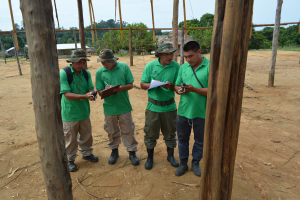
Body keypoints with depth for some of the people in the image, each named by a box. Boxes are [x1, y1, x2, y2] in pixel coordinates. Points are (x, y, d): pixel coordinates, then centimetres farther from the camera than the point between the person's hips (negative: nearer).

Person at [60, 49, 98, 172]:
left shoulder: (86, 73, 1)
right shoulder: (64, 73, -16)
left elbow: (90, 88, -3)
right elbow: (67, 94, -23)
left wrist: (91, 94, -28)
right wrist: (84, 96, -34)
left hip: (84, 111, 5)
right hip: (70, 113, -5)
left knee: (86, 134, 19)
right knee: (70, 138, 8)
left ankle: (86, 153, 41)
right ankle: (70, 160, 28)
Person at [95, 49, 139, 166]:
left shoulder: (124, 67, -6)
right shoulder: (99, 72, -3)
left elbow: (130, 85, -2)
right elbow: (100, 92, -2)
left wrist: (121, 88, -22)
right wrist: (106, 90, -24)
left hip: (124, 106, -1)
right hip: (109, 107, 1)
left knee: (128, 130, 9)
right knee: (112, 131, 16)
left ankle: (132, 152, 26)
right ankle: (114, 151, 37)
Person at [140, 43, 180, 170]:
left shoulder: (176, 66, -5)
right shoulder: (150, 66, -6)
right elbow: (142, 85, -3)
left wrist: (171, 86, -24)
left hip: (169, 106, 1)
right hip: (153, 106, 0)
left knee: (170, 132, 14)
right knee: (150, 132, 9)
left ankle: (170, 155, 37)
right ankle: (150, 157, 30)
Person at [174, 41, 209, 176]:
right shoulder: (183, 67, 4)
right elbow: (177, 85, 7)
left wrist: (194, 89, -26)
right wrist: (179, 89, -16)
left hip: (201, 113, -3)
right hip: (183, 111, 4)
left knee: (199, 140, 15)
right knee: (182, 138, 15)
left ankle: (195, 163, 37)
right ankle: (183, 163, 35)